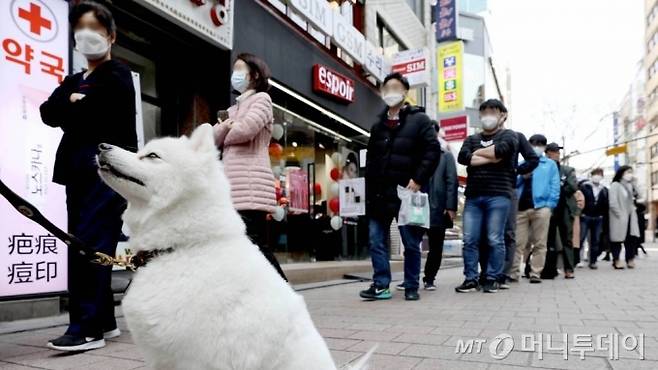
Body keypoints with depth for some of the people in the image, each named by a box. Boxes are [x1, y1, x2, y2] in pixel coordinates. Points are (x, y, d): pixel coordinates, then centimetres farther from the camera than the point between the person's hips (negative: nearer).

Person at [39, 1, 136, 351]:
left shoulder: (117, 76, 0)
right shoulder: (73, 81, 24)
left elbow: (80, 115, -13)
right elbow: (46, 112, 8)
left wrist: (66, 108, 5)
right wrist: (71, 101, -7)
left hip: (108, 172, -8)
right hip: (79, 173, 8)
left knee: (91, 247, -12)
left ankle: (87, 328, -8)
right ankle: (103, 320, 16)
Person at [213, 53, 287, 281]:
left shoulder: (261, 98, 4)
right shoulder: (235, 108, 29)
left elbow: (246, 129, -15)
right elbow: (213, 136, 15)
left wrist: (224, 136, 5)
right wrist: (226, 126, -5)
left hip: (250, 185, -8)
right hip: (232, 185, 8)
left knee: (256, 246, -12)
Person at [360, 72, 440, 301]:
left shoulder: (419, 119, 2)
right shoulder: (378, 125, 18)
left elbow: (433, 151, -7)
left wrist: (418, 180, -15)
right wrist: (370, 188, 10)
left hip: (406, 193, -5)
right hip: (379, 194, 5)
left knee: (411, 243, 5)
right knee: (376, 242, 3)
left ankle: (411, 287, 16)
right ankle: (381, 285, 12)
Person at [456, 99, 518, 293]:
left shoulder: (509, 135, 9)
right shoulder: (472, 139, 20)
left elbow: (500, 150, -14)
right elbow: (462, 157, 0)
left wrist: (477, 153, 1)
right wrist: (491, 158, -6)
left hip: (498, 195, -4)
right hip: (473, 196, 4)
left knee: (495, 240, -1)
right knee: (470, 240, 0)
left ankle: (492, 279, 9)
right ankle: (471, 279, 8)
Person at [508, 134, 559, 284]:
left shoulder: (550, 165, 13)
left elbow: (555, 187, 6)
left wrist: (550, 206, -5)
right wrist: (522, 177, -7)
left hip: (540, 207, -1)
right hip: (521, 207, 1)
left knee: (539, 243, 1)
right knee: (518, 242, -1)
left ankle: (535, 273, 5)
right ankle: (513, 272, 2)